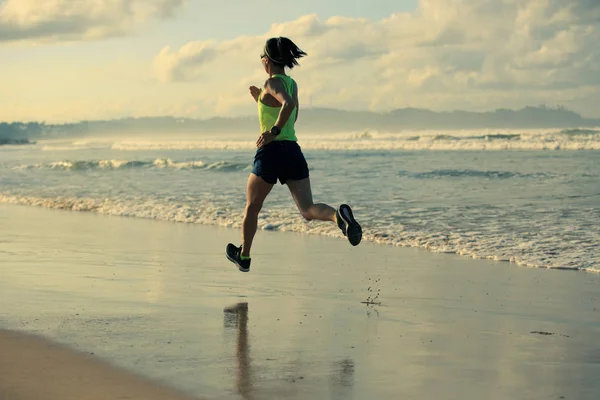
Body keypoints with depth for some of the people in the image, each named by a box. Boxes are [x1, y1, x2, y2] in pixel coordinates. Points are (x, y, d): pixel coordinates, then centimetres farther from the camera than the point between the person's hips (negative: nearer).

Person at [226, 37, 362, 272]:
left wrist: (273, 132, -24)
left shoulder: (273, 82, -8)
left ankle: (244, 257, 30)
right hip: (294, 152, 6)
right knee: (308, 210, -5)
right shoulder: (292, 84, 15)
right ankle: (339, 215, -37)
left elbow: (289, 104, -29)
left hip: (271, 152, -6)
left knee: (252, 207, 16)